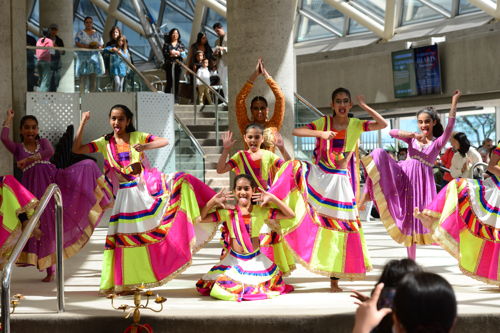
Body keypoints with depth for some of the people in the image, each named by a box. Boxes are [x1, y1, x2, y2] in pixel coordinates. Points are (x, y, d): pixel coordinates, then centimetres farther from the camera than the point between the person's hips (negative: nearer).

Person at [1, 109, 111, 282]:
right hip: (35, 188, -1)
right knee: (43, 226, -1)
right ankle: (50, 271, 8)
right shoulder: (17, 148, 12)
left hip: (54, 179, 1)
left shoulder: (43, 142, 15)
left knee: (88, 165, -17)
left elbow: (50, 152, -9)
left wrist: (29, 159, -18)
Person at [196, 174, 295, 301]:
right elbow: (202, 218, -7)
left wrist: (272, 199, -17)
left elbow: (290, 215, -9)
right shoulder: (228, 212, -2)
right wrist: (213, 201, -16)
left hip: (256, 260, 0)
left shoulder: (260, 211, -3)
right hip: (234, 260, 0)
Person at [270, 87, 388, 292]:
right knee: (292, 169, -31)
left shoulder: (356, 125, 4)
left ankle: (334, 279, 11)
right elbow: (295, 132, -10)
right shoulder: (323, 123, 1)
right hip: (317, 176, 0)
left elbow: (383, 124, -7)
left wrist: (364, 106, -9)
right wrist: (321, 133, -22)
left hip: (339, 181, 1)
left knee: (340, 227, 1)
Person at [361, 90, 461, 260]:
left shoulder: (438, 142, 8)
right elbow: (392, 132, -3)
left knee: (412, 220, -2)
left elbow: (449, 127, -10)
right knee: (379, 154, -23)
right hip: (404, 174, 2)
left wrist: (454, 103, -18)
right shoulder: (412, 138, 13)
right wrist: (414, 135, -15)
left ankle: (411, 260, 11)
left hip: (422, 180, -1)